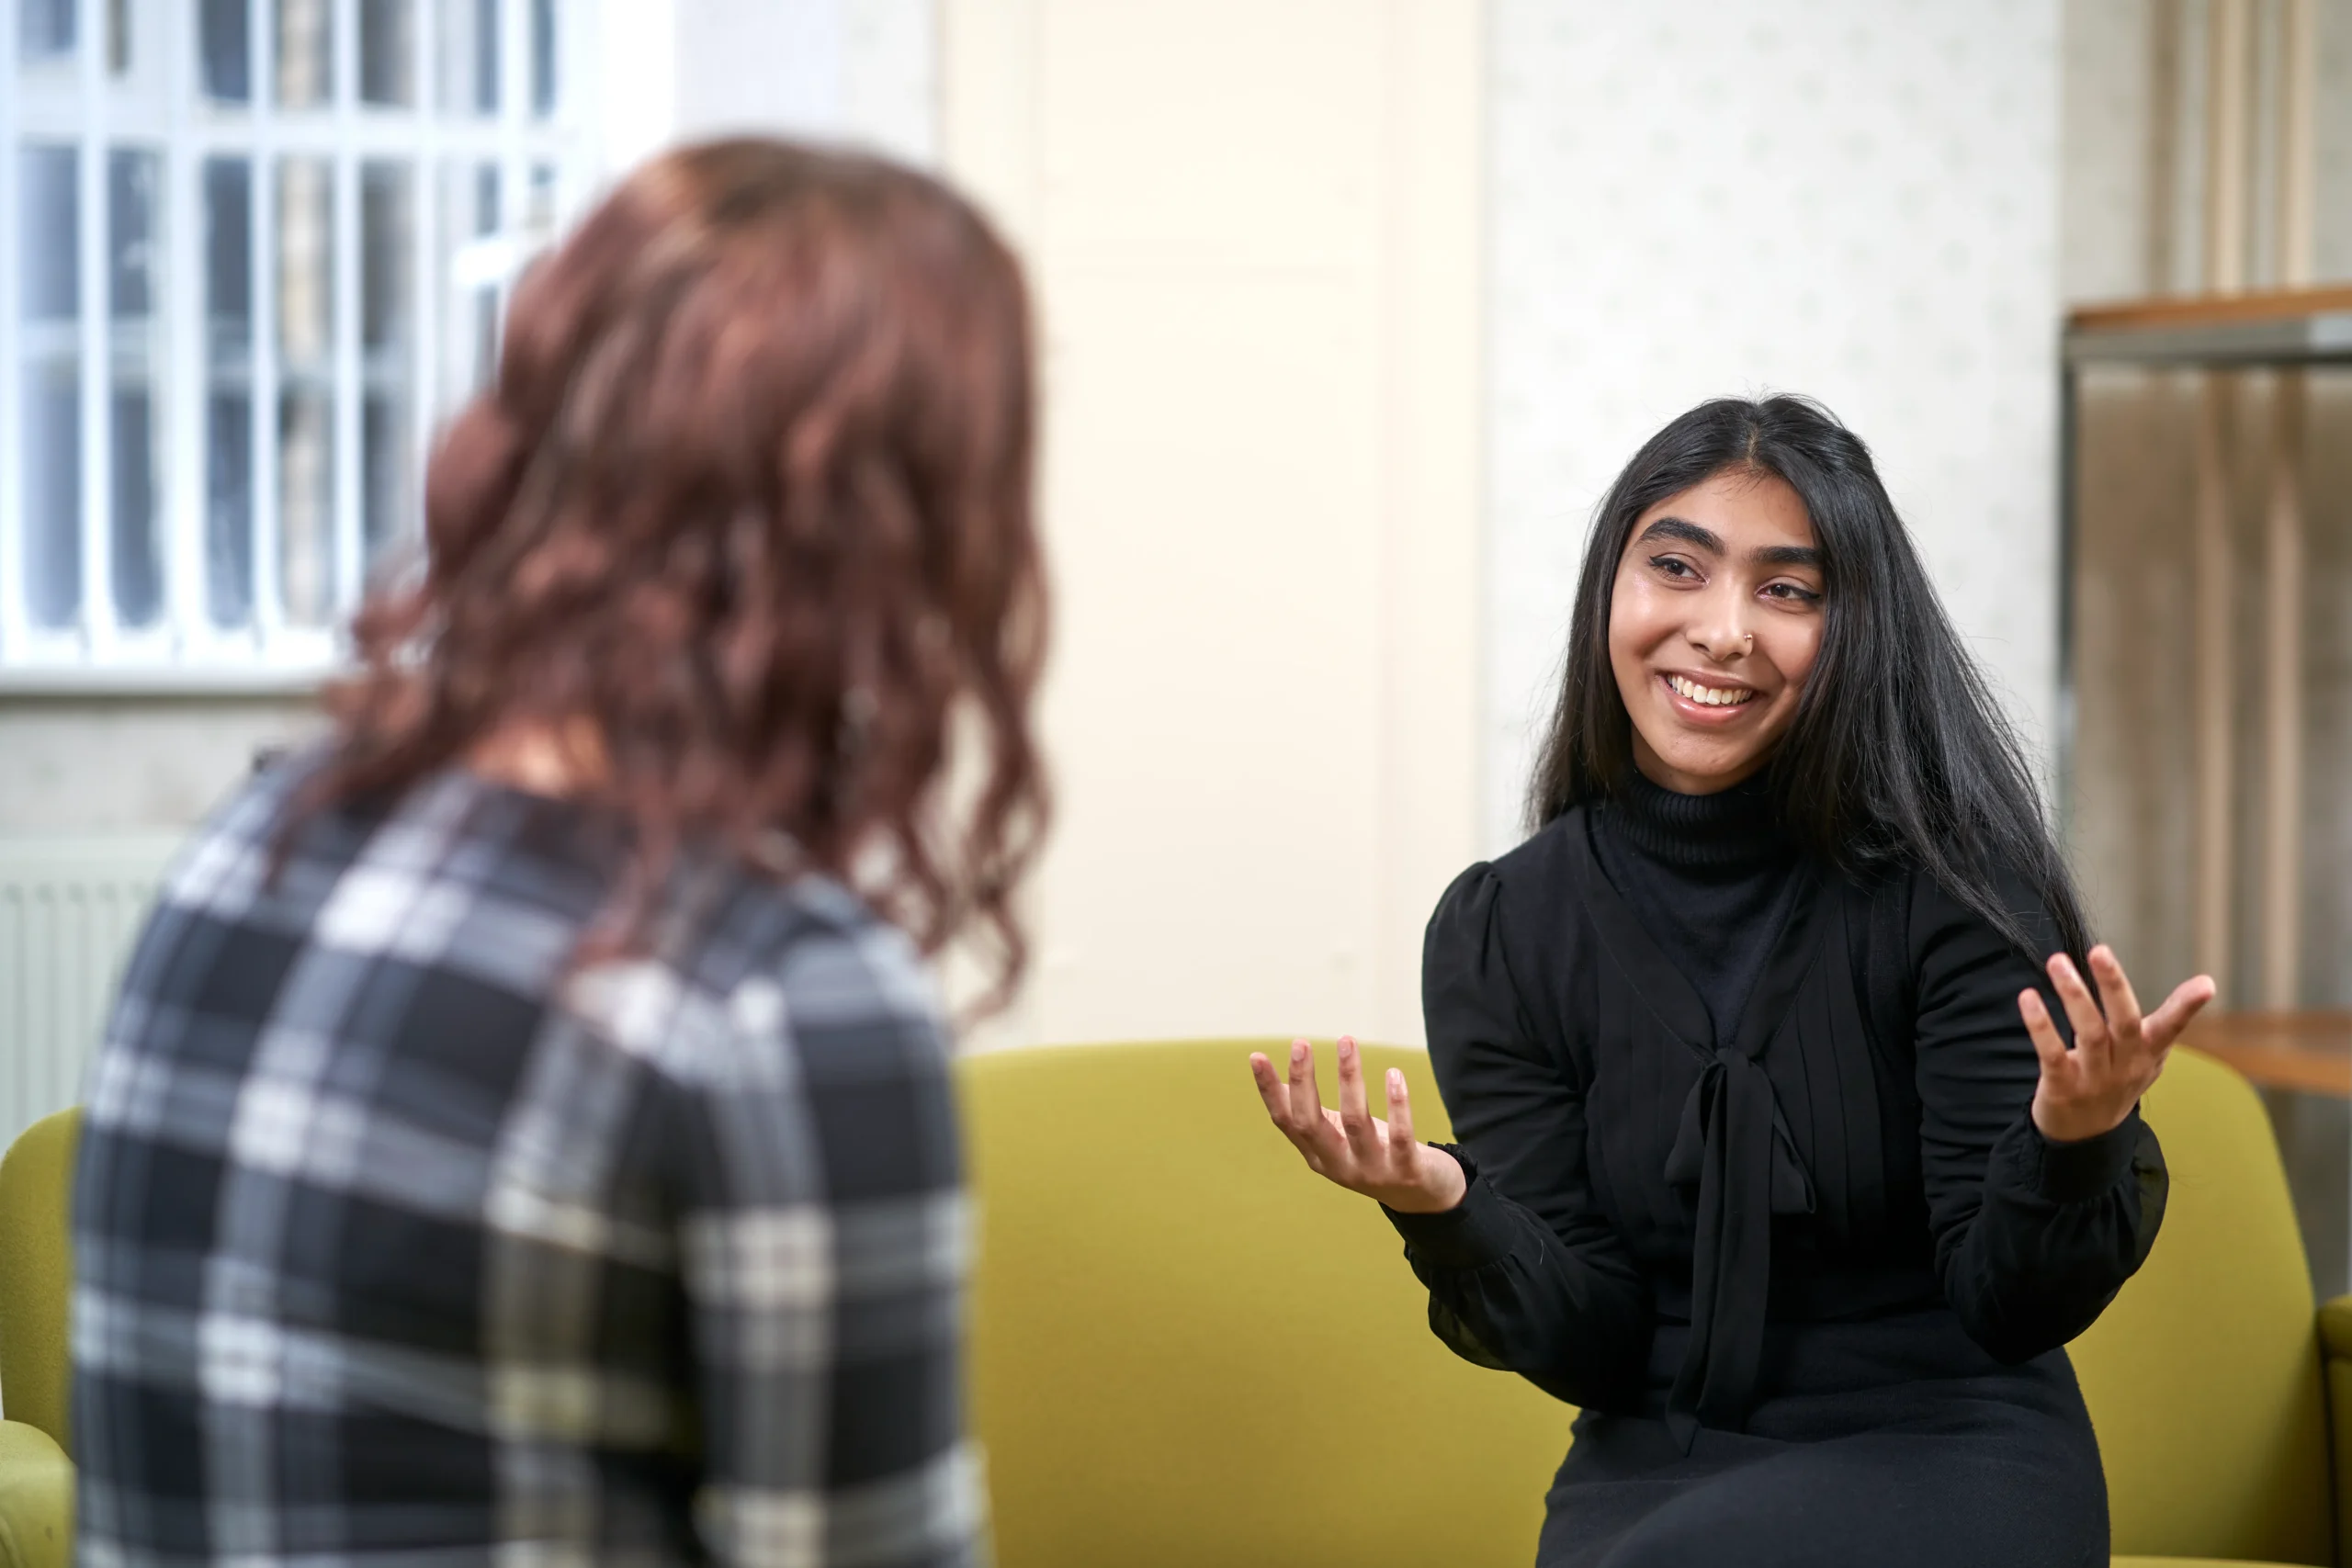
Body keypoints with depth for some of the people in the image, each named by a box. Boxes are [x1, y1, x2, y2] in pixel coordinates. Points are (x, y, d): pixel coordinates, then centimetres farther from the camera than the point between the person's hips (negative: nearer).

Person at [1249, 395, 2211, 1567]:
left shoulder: (1945, 881, -9)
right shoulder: (1497, 933, -1)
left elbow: (2011, 1307, -11)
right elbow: (1588, 1342, -4)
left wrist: (2069, 1147, -32)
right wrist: (1443, 1217, -25)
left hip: (1948, 1454, -2)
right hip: (1658, 1466, 2)